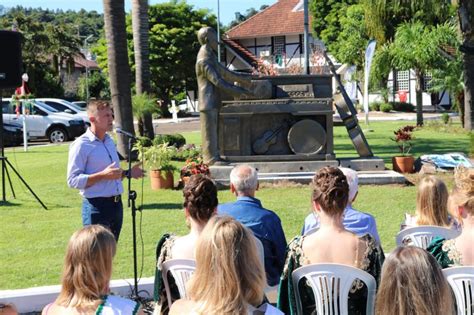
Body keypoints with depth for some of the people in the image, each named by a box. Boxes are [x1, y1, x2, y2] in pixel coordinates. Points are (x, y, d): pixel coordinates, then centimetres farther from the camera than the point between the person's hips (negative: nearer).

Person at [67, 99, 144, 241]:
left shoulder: (110, 141, 14)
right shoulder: (81, 145, -11)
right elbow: (73, 180, -17)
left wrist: (127, 173, 6)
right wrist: (103, 175, -24)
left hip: (116, 204, 8)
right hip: (96, 207, -8)